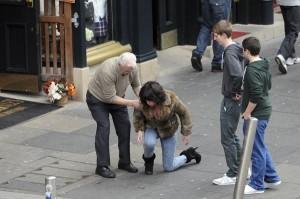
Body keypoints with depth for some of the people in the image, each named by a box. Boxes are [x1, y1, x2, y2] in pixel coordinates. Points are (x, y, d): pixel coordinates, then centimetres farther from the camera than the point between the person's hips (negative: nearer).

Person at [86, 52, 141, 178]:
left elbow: (136, 85, -1)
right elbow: (110, 98, -32)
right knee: (103, 127, -16)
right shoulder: (108, 71, -39)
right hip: (98, 98, -6)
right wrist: (131, 103, -31)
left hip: (117, 97, 6)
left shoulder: (132, 68, -19)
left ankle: (124, 162, 12)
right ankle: (102, 166, -14)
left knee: (124, 126, 1)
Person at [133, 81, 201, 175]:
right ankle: (148, 159, 0)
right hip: (151, 127, 1)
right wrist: (139, 129, -23)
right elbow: (137, 116, -6)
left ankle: (188, 155, 31)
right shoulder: (142, 103, -27)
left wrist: (186, 133, -6)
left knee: (169, 167, -1)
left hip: (167, 130, -1)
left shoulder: (171, 99, -30)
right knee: (149, 143, -38)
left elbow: (184, 113, -12)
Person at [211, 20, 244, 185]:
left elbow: (237, 75, -36)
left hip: (231, 101, -10)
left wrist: (234, 91, -20)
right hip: (233, 99, 10)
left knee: (227, 139, 0)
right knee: (232, 136, 20)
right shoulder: (236, 49, 8)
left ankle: (233, 175, 7)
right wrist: (237, 91, 13)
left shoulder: (230, 53, -22)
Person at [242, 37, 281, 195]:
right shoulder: (264, 66, 7)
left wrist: (247, 112, -16)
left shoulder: (252, 70, -23)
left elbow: (256, 95, -27)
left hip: (256, 115, -10)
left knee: (257, 150, 1)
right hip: (264, 111, 10)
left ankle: (256, 185, 10)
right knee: (260, 148, 21)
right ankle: (272, 178, 28)